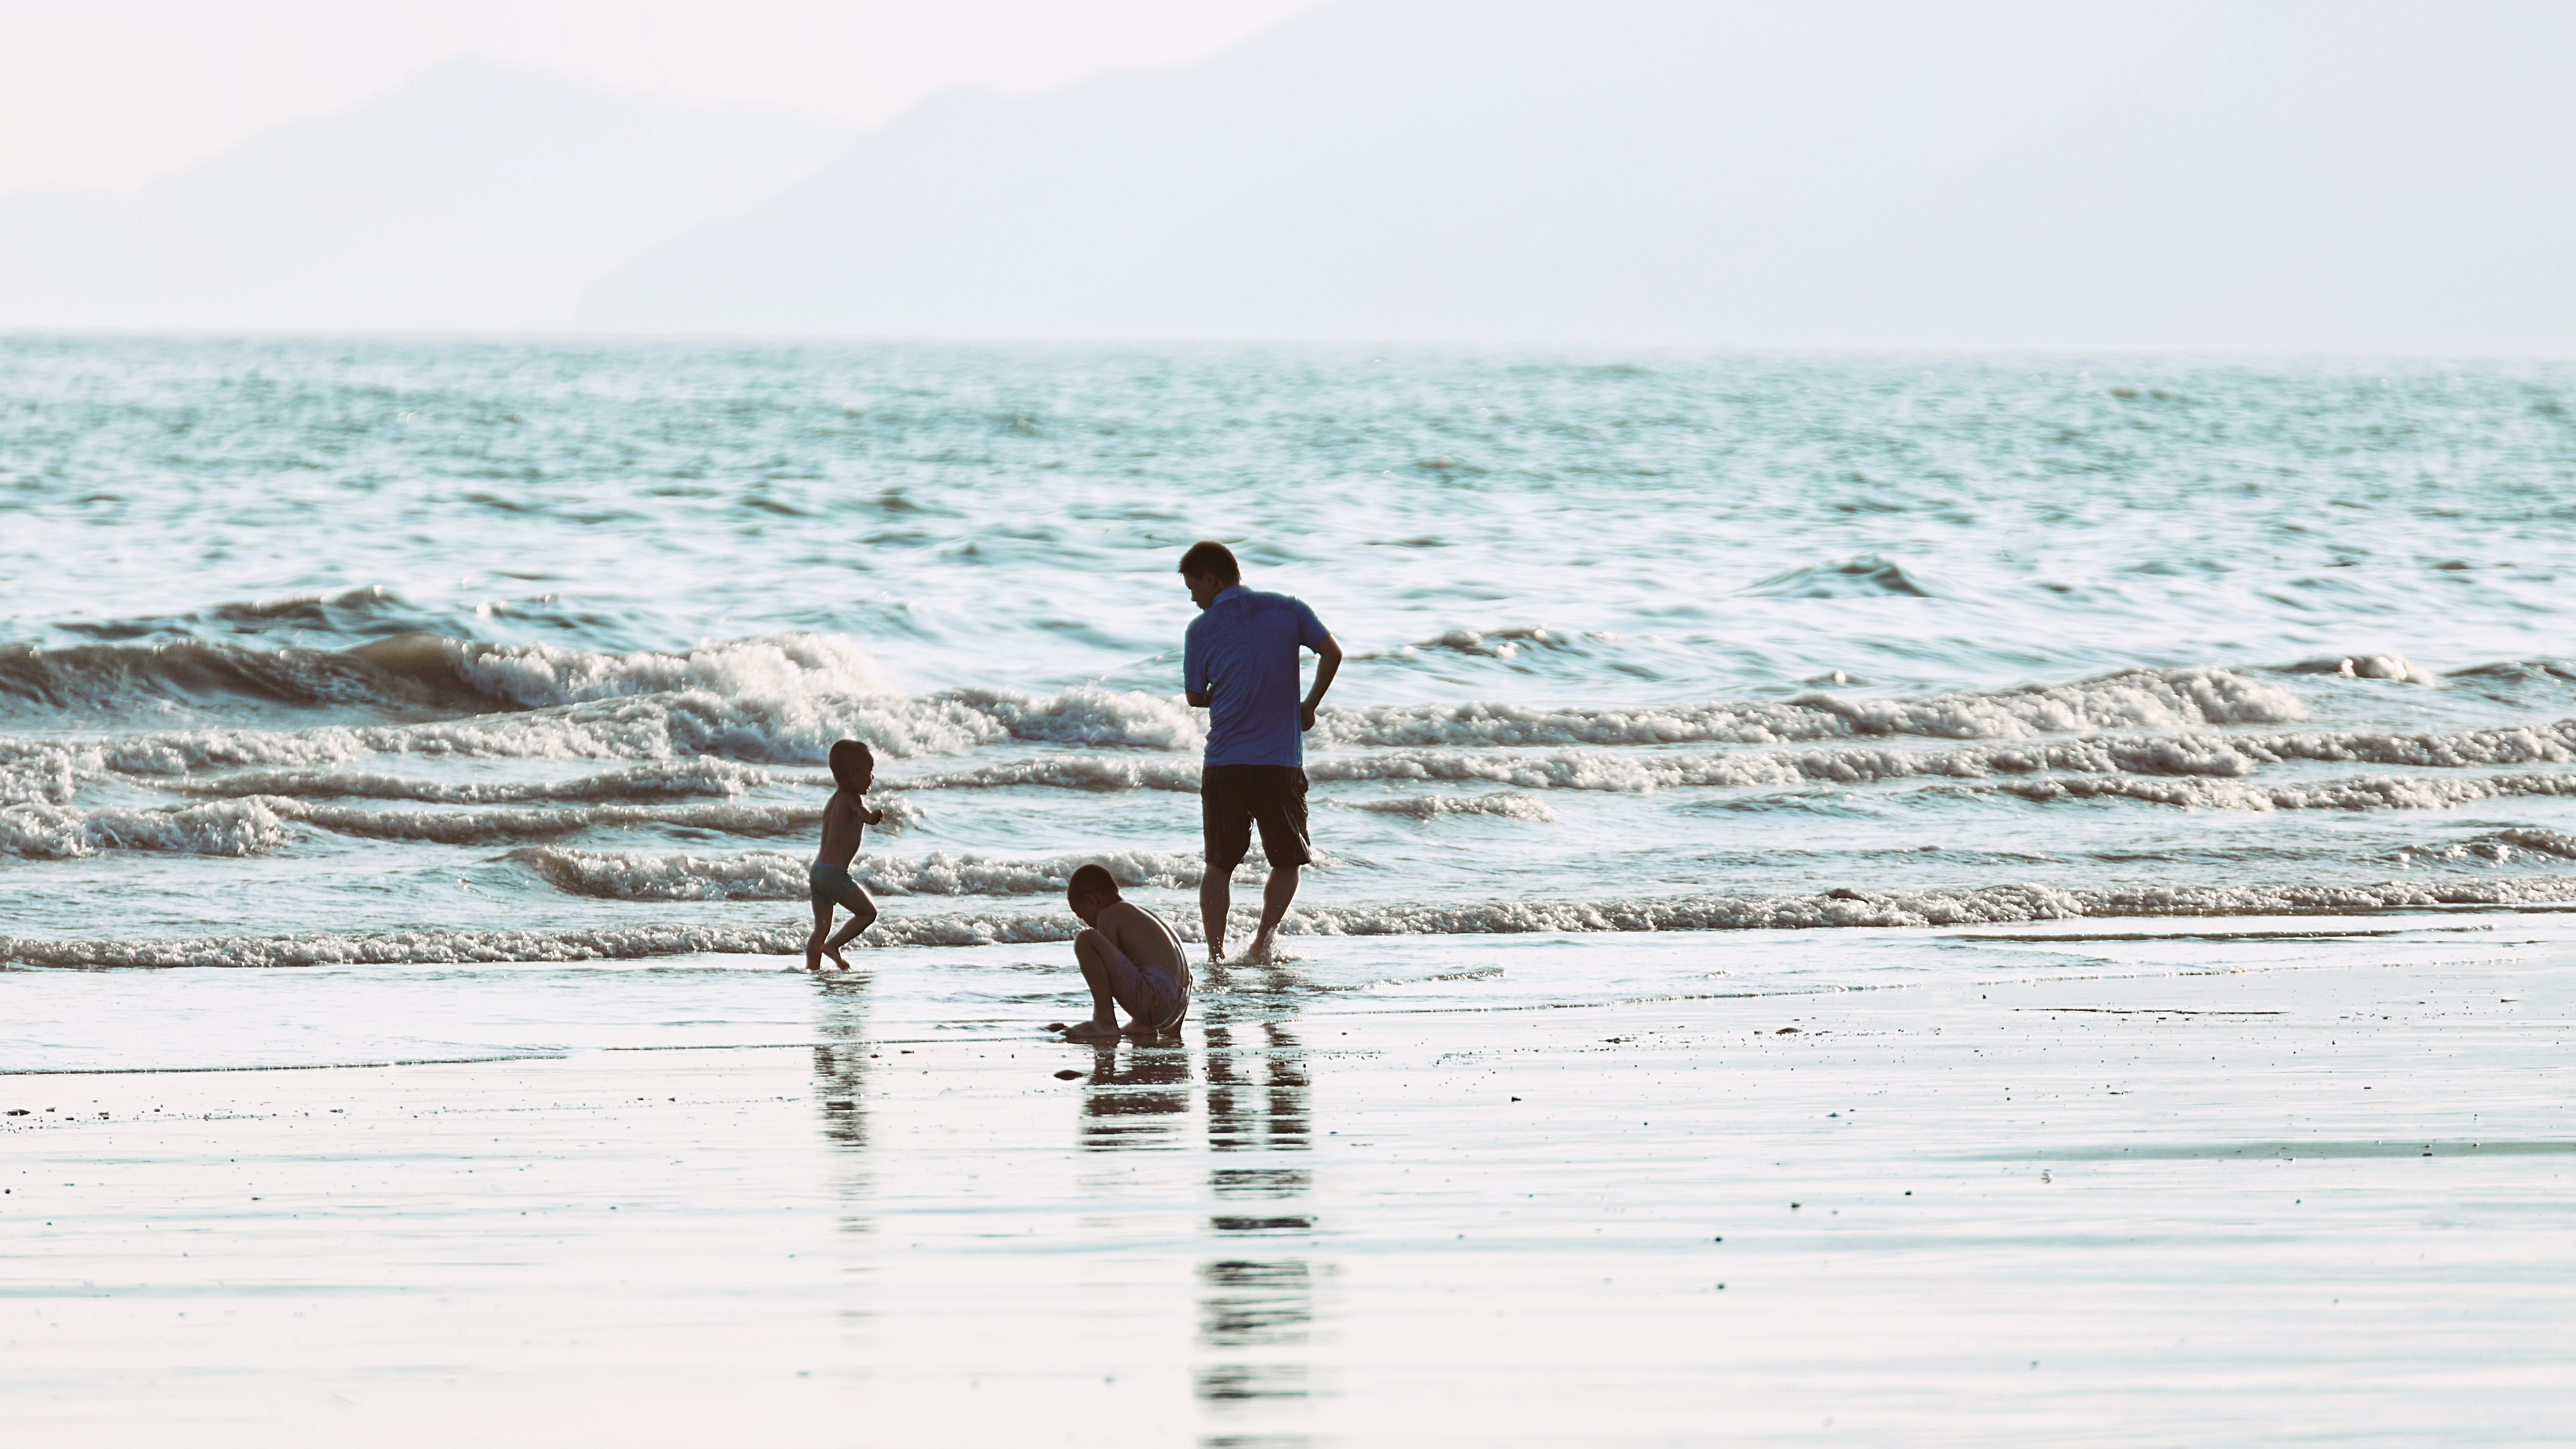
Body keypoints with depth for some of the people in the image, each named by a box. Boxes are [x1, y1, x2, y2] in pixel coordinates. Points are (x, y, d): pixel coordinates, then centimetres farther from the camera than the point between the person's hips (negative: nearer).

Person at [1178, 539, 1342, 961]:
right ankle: (1265, 935, -6)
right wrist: (1309, 706, 8)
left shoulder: (1203, 629, 1)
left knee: (1219, 865, 9)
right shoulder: (1286, 609, 4)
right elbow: (1331, 652, -3)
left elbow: (1196, 697, 7)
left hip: (1224, 765, 0)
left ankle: (1215, 951, 0)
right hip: (1281, 762, 1)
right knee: (1287, 861, 13)